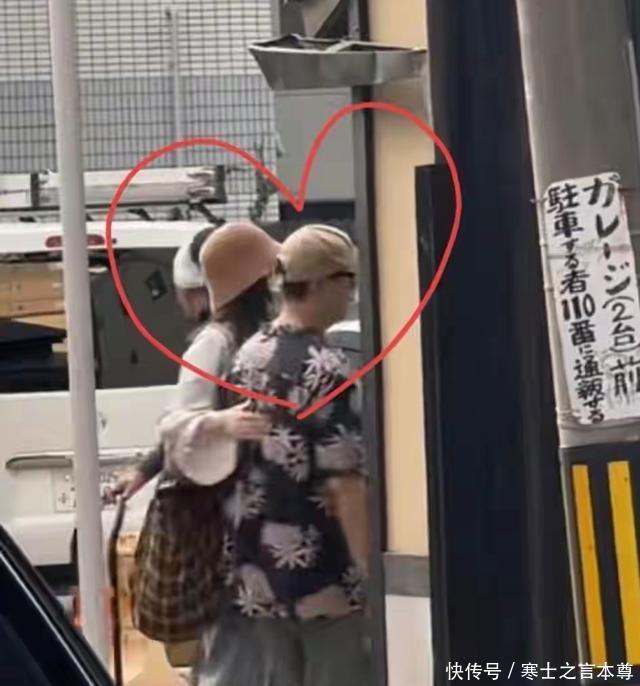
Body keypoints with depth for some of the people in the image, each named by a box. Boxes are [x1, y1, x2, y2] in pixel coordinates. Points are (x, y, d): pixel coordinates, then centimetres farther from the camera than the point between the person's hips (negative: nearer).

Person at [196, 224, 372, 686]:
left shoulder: (248, 357, 7)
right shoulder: (325, 369, -15)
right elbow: (345, 484, -19)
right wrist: (372, 575, -14)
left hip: (254, 574, 7)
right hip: (322, 578, -7)